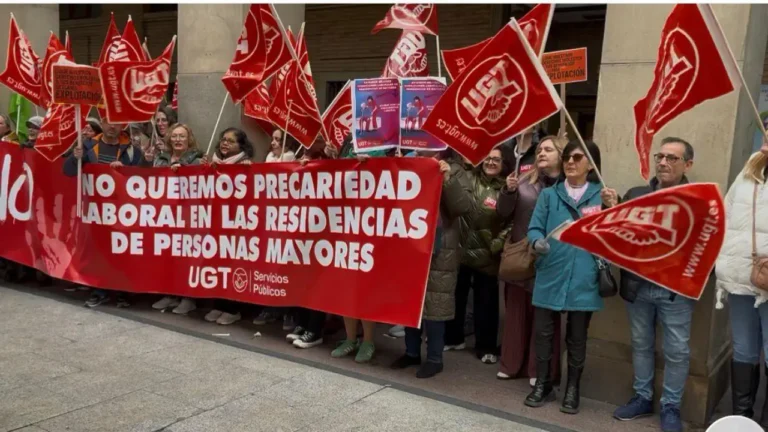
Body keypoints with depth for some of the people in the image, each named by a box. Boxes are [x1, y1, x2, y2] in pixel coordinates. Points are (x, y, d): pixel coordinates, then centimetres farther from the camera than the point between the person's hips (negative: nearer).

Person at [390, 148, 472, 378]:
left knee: (434, 305, 0)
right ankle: (412, 352, 25)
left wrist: (448, 179, -22)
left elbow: (464, 207, -11)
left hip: (439, 250, -4)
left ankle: (434, 359, 13)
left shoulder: (453, 171, 0)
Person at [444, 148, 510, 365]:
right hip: (461, 247, 1)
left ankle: (486, 347, 21)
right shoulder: (468, 180, 2)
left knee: (486, 301, 7)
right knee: (456, 296, 13)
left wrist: (498, 243, -10)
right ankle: (453, 338, 31)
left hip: (487, 253, -1)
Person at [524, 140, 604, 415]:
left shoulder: (601, 196, 6)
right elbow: (534, 228, 2)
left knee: (577, 337, 11)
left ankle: (572, 389, 27)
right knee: (543, 332, 8)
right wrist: (537, 241, -22)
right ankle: (543, 385, 25)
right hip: (550, 276, 1)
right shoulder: (549, 194, 8)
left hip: (583, 278, -1)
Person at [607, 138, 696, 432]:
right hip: (637, 285, 3)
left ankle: (671, 407, 24)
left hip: (676, 290, -3)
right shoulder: (635, 195, 6)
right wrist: (612, 209, -12)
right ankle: (642, 397, 32)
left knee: (677, 351, 7)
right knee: (641, 344, 16)